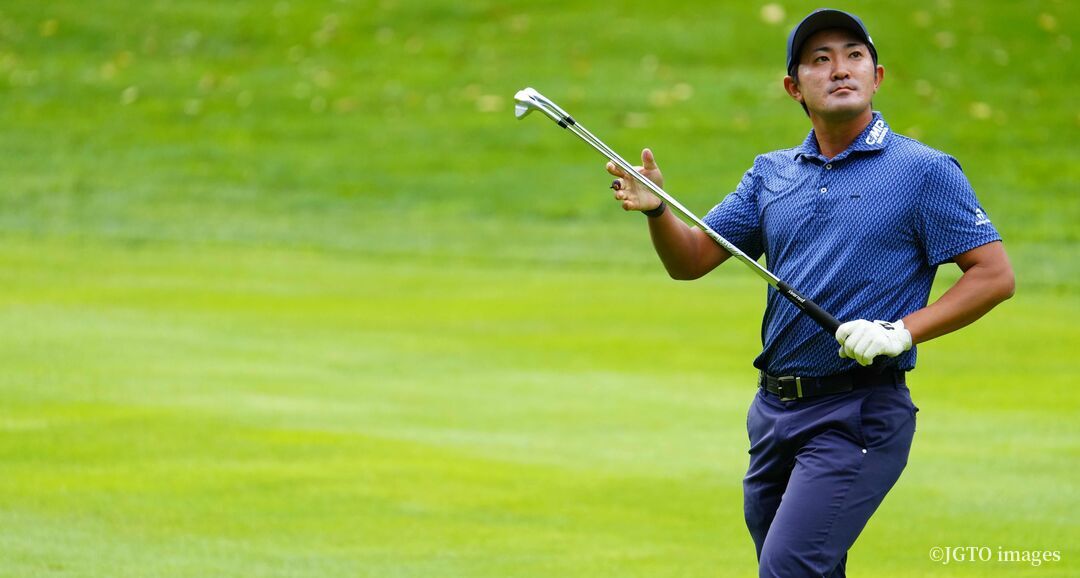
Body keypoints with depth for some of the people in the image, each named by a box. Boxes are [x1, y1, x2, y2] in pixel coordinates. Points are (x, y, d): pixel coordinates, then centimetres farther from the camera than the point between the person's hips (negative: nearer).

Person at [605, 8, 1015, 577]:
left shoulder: (925, 171, -3)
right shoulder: (771, 173, 13)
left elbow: (994, 275, -6)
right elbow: (690, 260, 11)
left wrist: (904, 330, -17)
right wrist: (656, 210, -10)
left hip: (859, 417, -6)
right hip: (774, 408, 6)